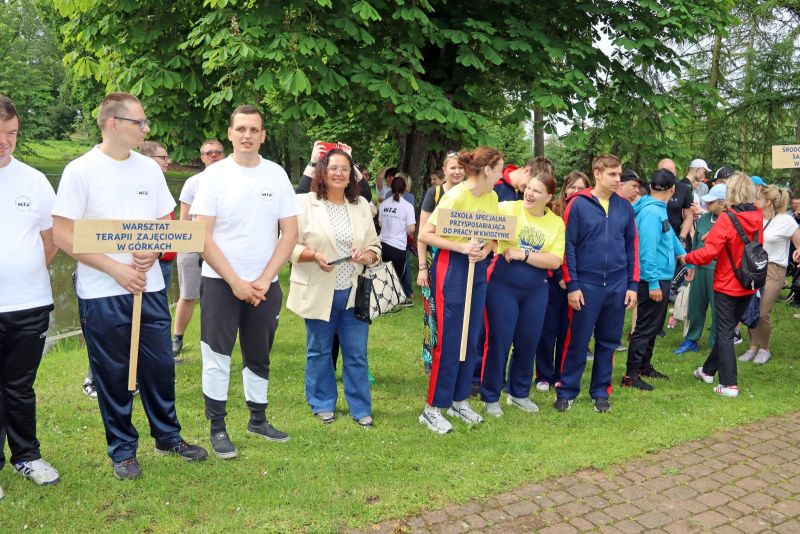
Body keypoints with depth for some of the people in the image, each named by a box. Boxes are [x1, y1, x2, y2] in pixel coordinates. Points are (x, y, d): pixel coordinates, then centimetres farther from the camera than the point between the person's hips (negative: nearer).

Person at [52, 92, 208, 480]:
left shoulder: (149, 168, 6)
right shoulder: (80, 171, -8)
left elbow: (167, 223, 12)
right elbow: (63, 235, -10)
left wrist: (153, 251, -10)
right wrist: (116, 269, -15)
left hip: (149, 287, 4)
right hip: (101, 293, -4)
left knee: (159, 366, 11)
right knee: (112, 374, 7)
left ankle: (168, 437, 28)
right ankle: (122, 449, 23)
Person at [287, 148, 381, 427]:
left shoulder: (361, 205, 10)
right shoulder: (304, 203, -3)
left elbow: (375, 246, 12)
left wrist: (367, 256, -10)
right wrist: (314, 256, -21)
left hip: (353, 292, 3)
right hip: (318, 293, -3)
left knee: (356, 352, 6)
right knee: (319, 350, 10)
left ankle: (360, 407, 20)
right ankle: (322, 404, 28)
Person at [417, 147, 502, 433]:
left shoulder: (491, 197, 5)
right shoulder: (455, 196, -16)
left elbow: (493, 236, 12)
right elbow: (424, 234, -18)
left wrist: (485, 250, -10)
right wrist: (461, 247, -24)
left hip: (478, 268, 7)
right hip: (451, 268, -7)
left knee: (471, 340, 12)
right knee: (449, 342, -3)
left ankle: (459, 400, 26)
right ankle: (432, 408, 9)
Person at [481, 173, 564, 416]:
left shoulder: (556, 223, 3)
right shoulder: (507, 209, -5)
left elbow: (554, 261, -5)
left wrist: (523, 255, -16)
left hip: (536, 290, 4)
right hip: (503, 285, -3)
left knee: (528, 343, 13)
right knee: (498, 342, 1)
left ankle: (519, 393, 32)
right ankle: (490, 397, 17)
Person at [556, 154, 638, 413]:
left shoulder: (625, 207, 7)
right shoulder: (578, 204, -5)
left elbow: (632, 247, 10)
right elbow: (568, 246, -6)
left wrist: (632, 285, 5)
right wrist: (571, 285, -10)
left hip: (618, 285, 4)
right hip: (586, 285, -4)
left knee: (608, 342, 11)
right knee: (577, 341, 2)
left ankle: (601, 391, 23)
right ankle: (566, 391, 14)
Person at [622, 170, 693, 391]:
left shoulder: (658, 210, 12)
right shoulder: (651, 212, -20)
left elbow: (670, 237, 25)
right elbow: (647, 250, -25)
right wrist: (653, 283, -25)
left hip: (661, 278, 10)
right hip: (653, 280, -10)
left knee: (654, 326, 19)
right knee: (646, 328, -5)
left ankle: (645, 365, 32)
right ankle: (631, 375, 1)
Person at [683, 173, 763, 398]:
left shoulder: (727, 219, -21)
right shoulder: (758, 217, 0)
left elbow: (708, 252, -24)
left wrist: (687, 257, -6)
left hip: (727, 285, -6)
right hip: (749, 285, 6)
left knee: (725, 333, 2)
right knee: (727, 329, 18)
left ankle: (729, 384, 1)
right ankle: (709, 370, 32)